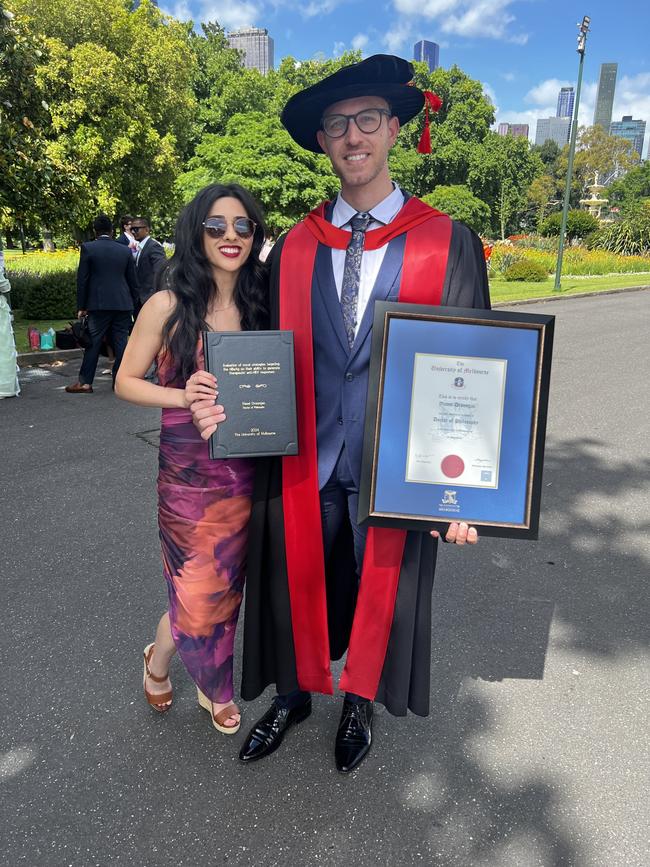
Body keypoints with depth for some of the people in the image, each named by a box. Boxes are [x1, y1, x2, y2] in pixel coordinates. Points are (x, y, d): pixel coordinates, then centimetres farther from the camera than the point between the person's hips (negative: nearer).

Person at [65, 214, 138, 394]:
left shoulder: (88, 248, -2)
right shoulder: (125, 250, 7)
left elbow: (82, 279, -2)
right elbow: (133, 281, 9)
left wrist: (81, 306, 3)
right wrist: (132, 304, 18)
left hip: (99, 304, -2)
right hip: (123, 304, 2)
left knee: (93, 343, 3)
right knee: (121, 342, 5)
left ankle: (85, 382, 6)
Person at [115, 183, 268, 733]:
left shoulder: (259, 304, 3)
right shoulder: (169, 304, -8)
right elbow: (126, 382, -2)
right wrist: (183, 398, -19)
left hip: (246, 468, 4)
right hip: (188, 469, -3)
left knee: (226, 585, 16)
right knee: (200, 591, 4)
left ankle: (213, 686, 41)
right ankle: (158, 661, 39)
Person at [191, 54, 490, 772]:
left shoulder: (448, 245, -5)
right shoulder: (294, 248, 3)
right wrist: (229, 405, -12)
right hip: (305, 465, 2)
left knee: (379, 592, 17)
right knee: (296, 587, 17)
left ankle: (359, 702, 48)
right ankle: (293, 694, 47)